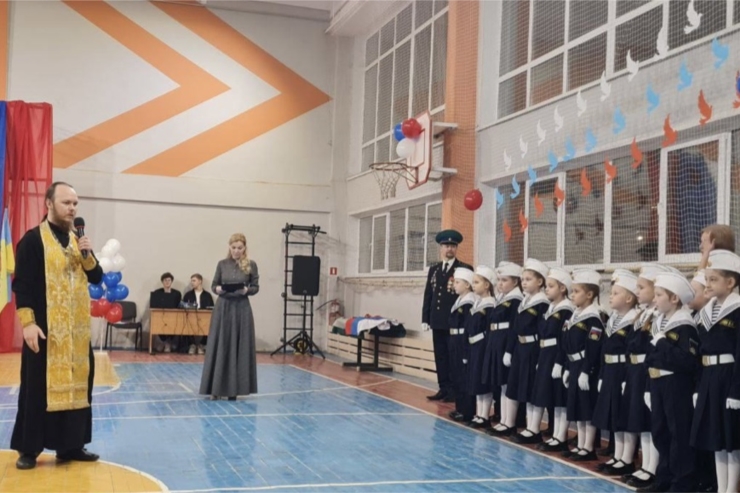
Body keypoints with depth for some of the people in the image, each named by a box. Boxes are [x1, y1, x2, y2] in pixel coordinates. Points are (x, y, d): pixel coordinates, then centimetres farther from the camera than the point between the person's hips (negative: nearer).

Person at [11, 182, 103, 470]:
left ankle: (70, 445, 16)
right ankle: (28, 449, 8)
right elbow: (21, 284, -11)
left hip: (77, 329, 6)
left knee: (75, 384, 8)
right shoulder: (33, 239, -6)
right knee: (38, 387, -1)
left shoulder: (78, 241, 13)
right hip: (45, 329, -6)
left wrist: (87, 256, -8)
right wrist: (28, 322, -19)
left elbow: (97, 278, 11)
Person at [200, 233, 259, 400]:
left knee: (239, 347, 1)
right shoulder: (222, 264, 4)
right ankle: (217, 387, 9)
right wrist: (218, 289, -13)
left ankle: (234, 388, 9)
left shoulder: (251, 265, 0)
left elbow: (256, 287, 2)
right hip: (223, 308, 1)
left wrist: (247, 290, -18)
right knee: (219, 346, 2)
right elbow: (214, 285, 8)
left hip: (242, 309, -1)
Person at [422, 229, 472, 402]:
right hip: (437, 322, 6)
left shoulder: (465, 269, -3)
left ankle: (453, 390, 7)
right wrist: (425, 319, 8)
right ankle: (443, 389, 17)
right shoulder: (433, 270, 14)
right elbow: (428, 295, 14)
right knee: (440, 357, 10)